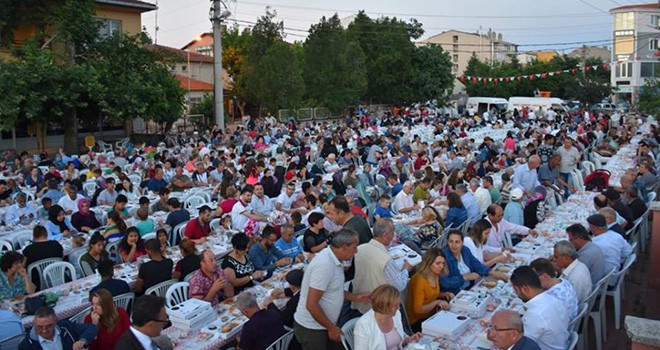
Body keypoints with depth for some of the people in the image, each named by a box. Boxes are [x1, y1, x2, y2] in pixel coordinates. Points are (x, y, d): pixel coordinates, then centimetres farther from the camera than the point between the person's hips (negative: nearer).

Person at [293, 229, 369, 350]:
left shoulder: (333, 259, 2)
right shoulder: (325, 264, -26)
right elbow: (311, 305, -27)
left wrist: (356, 297, 9)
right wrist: (331, 328, -17)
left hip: (322, 325, 8)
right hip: (311, 328, -8)